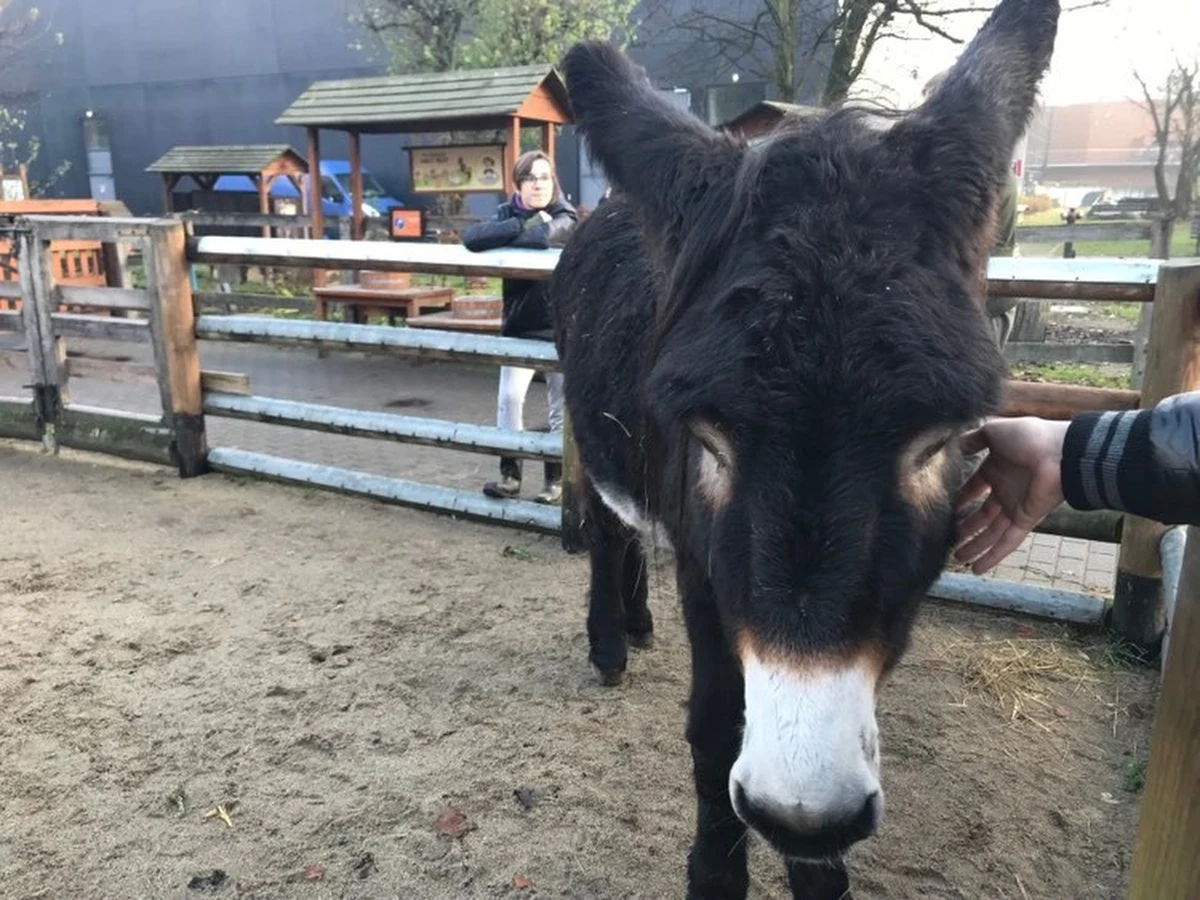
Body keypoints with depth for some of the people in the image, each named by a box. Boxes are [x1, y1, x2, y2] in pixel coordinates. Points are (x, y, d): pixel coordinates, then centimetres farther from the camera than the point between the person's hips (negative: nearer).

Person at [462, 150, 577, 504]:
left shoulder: (564, 216, -7)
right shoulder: (508, 213, 2)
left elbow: (547, 235, -32)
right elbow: (471, 237, -19)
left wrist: (505, 236, -17)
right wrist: (522, 225, -23)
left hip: (561, 326, -2)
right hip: (519, 326, 2)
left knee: (561, 407, 5)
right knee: (509, 397, -7)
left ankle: (556, 478, 18)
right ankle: (510, 474, 6)